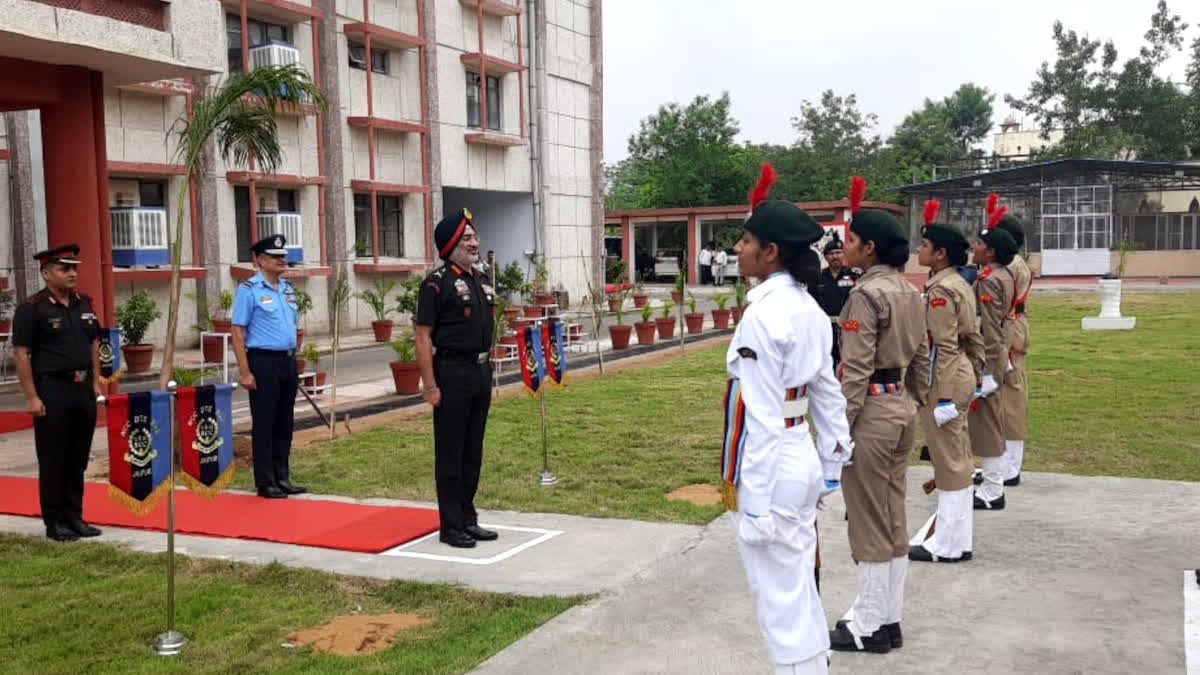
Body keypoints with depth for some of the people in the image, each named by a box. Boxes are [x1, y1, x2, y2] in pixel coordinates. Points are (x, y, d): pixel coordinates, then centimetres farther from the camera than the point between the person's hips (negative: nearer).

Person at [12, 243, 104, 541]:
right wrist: (31, 397, -14)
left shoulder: (84, 304, 11)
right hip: (52, 391, -6)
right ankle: (54, 522, 12)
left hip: (83, 389, 6)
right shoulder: (32, 308, -8)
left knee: (78, 458, 12)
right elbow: (21, 353, -10)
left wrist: (95, 382, 12)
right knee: (52, 461, 2)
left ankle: (74, 517, 22)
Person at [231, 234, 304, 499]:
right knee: (264, 425, 0)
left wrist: (294, 362, 15)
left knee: (285, 423, 11)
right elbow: (238, 332, -10)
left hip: (288, 361, 7)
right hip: (263, 361, -7)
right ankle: (265, 483, 7)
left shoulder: (287, 288, 14)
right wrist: (244, 371, -16)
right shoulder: (249, 289, -7)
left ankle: (283, 478, 21)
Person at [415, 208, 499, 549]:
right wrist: (430, 386, -17)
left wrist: (487, 371, 16)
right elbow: (423, 337, -13)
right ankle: (451, 526, 9)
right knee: (450, 453, 1)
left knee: (473, 451, 14)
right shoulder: (436, 283, -10)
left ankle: (468, 519, 24)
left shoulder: (479, 280, 14)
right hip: (452, 373, -8)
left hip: (481, 372, 8)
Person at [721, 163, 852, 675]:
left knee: (781, 605, 4)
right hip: (801, 460, 9)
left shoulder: (764, 314, -20)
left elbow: (761, 417, -21)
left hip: (771, 470, -9)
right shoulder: (808, 308, 8)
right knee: (800, 596, 21)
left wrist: (753, 501, -18)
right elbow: (828, 394, 13)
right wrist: (831, 468, 21)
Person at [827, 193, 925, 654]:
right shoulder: (909, 290, 9)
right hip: (903, 406, 9)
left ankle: (870, 626, 14)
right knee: (893, 520, 15)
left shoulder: (866, 294, -18)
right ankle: (889, 619, 25)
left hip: (872, 411, -9)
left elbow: (856, 370, -20)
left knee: (868, 524, 2)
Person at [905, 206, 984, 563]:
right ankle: (955, 531, 27)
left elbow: (942, 348, -21)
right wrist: (977, 374, 22)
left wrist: (940, 398, -20)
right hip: (960, 379, 10)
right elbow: (972, 337, 15)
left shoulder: (939, 290, -18)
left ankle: (950, 544, 9)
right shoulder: (960, 285, 11)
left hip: (942, 384, -10)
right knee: (957, 457, 16)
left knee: (949, 460, -1)